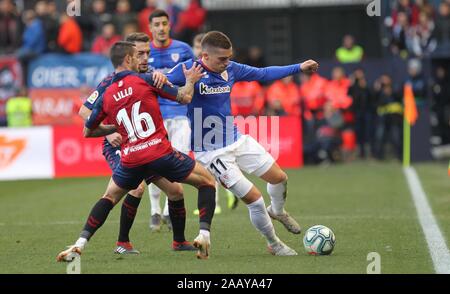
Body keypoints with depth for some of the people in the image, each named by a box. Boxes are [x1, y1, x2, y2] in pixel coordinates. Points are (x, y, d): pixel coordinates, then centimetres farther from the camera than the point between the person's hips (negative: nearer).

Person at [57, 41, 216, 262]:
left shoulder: (106, 96, 11)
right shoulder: (145, 80, 0)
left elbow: (88, 131, 21)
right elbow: (184, 97, 5)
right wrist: (190, 80, 26)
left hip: (131, 159, 3)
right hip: (160, 153, -3)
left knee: (109, 197, 26)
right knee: (207, 181, 14)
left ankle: (80, 244, 11)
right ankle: (204, 234, -2)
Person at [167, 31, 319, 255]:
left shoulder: (231, 69, 0)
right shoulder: (188, 70, -18)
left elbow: (263, 74, 14)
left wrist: (299, 68, 16)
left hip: (237, 140, 7)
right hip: (212, 152, -7)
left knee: (279, 178, 13)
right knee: (254, 199, -8)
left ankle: (277, 211, 47)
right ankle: (274, 245, 16)